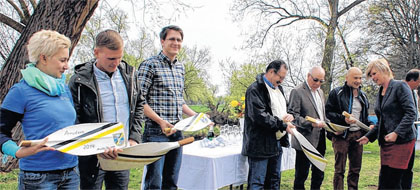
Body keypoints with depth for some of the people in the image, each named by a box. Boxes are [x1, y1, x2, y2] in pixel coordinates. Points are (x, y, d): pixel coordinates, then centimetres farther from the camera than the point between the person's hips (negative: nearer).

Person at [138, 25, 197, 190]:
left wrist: (195, 116, 11)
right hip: (156, 131, -7)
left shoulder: (180, 67, 15)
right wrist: (161, 121, -20)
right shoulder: (149, 65, -7)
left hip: (177, 131, 7)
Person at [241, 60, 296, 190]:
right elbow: (260, 116, -22)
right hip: (261, 144, -9)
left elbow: (285, 108, 25)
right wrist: (283, 125, -17)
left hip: (276, 143, 9)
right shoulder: (255, 89, -13)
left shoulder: (278, 88, 16)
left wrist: (289, 115, 0)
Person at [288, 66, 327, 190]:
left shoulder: (320, 92, 16)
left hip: (320, 138, 8)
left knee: (319, 173, 17)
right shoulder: (297, 91, -10)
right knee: (301, 174, 2)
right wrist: (311, 124, -27)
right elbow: (293, 115, -17)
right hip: (306, 139, -8)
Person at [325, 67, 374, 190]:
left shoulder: (363, 96, 16)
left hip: (358, 134, 6)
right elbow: (328, 112, -9)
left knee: (356, 168, 12)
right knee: (339, 169, -2)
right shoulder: (336, 93, -4)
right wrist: (343, 119, -21)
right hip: (341, 134, -6)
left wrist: (369, 125, 5)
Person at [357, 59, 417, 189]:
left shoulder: (400, 86, -6)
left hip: (401, 141, -7)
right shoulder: (380, 93, 17)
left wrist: (396, 133, -22)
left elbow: (411, 113, -14)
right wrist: (369, 136, 12)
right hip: (385, 143, 8)